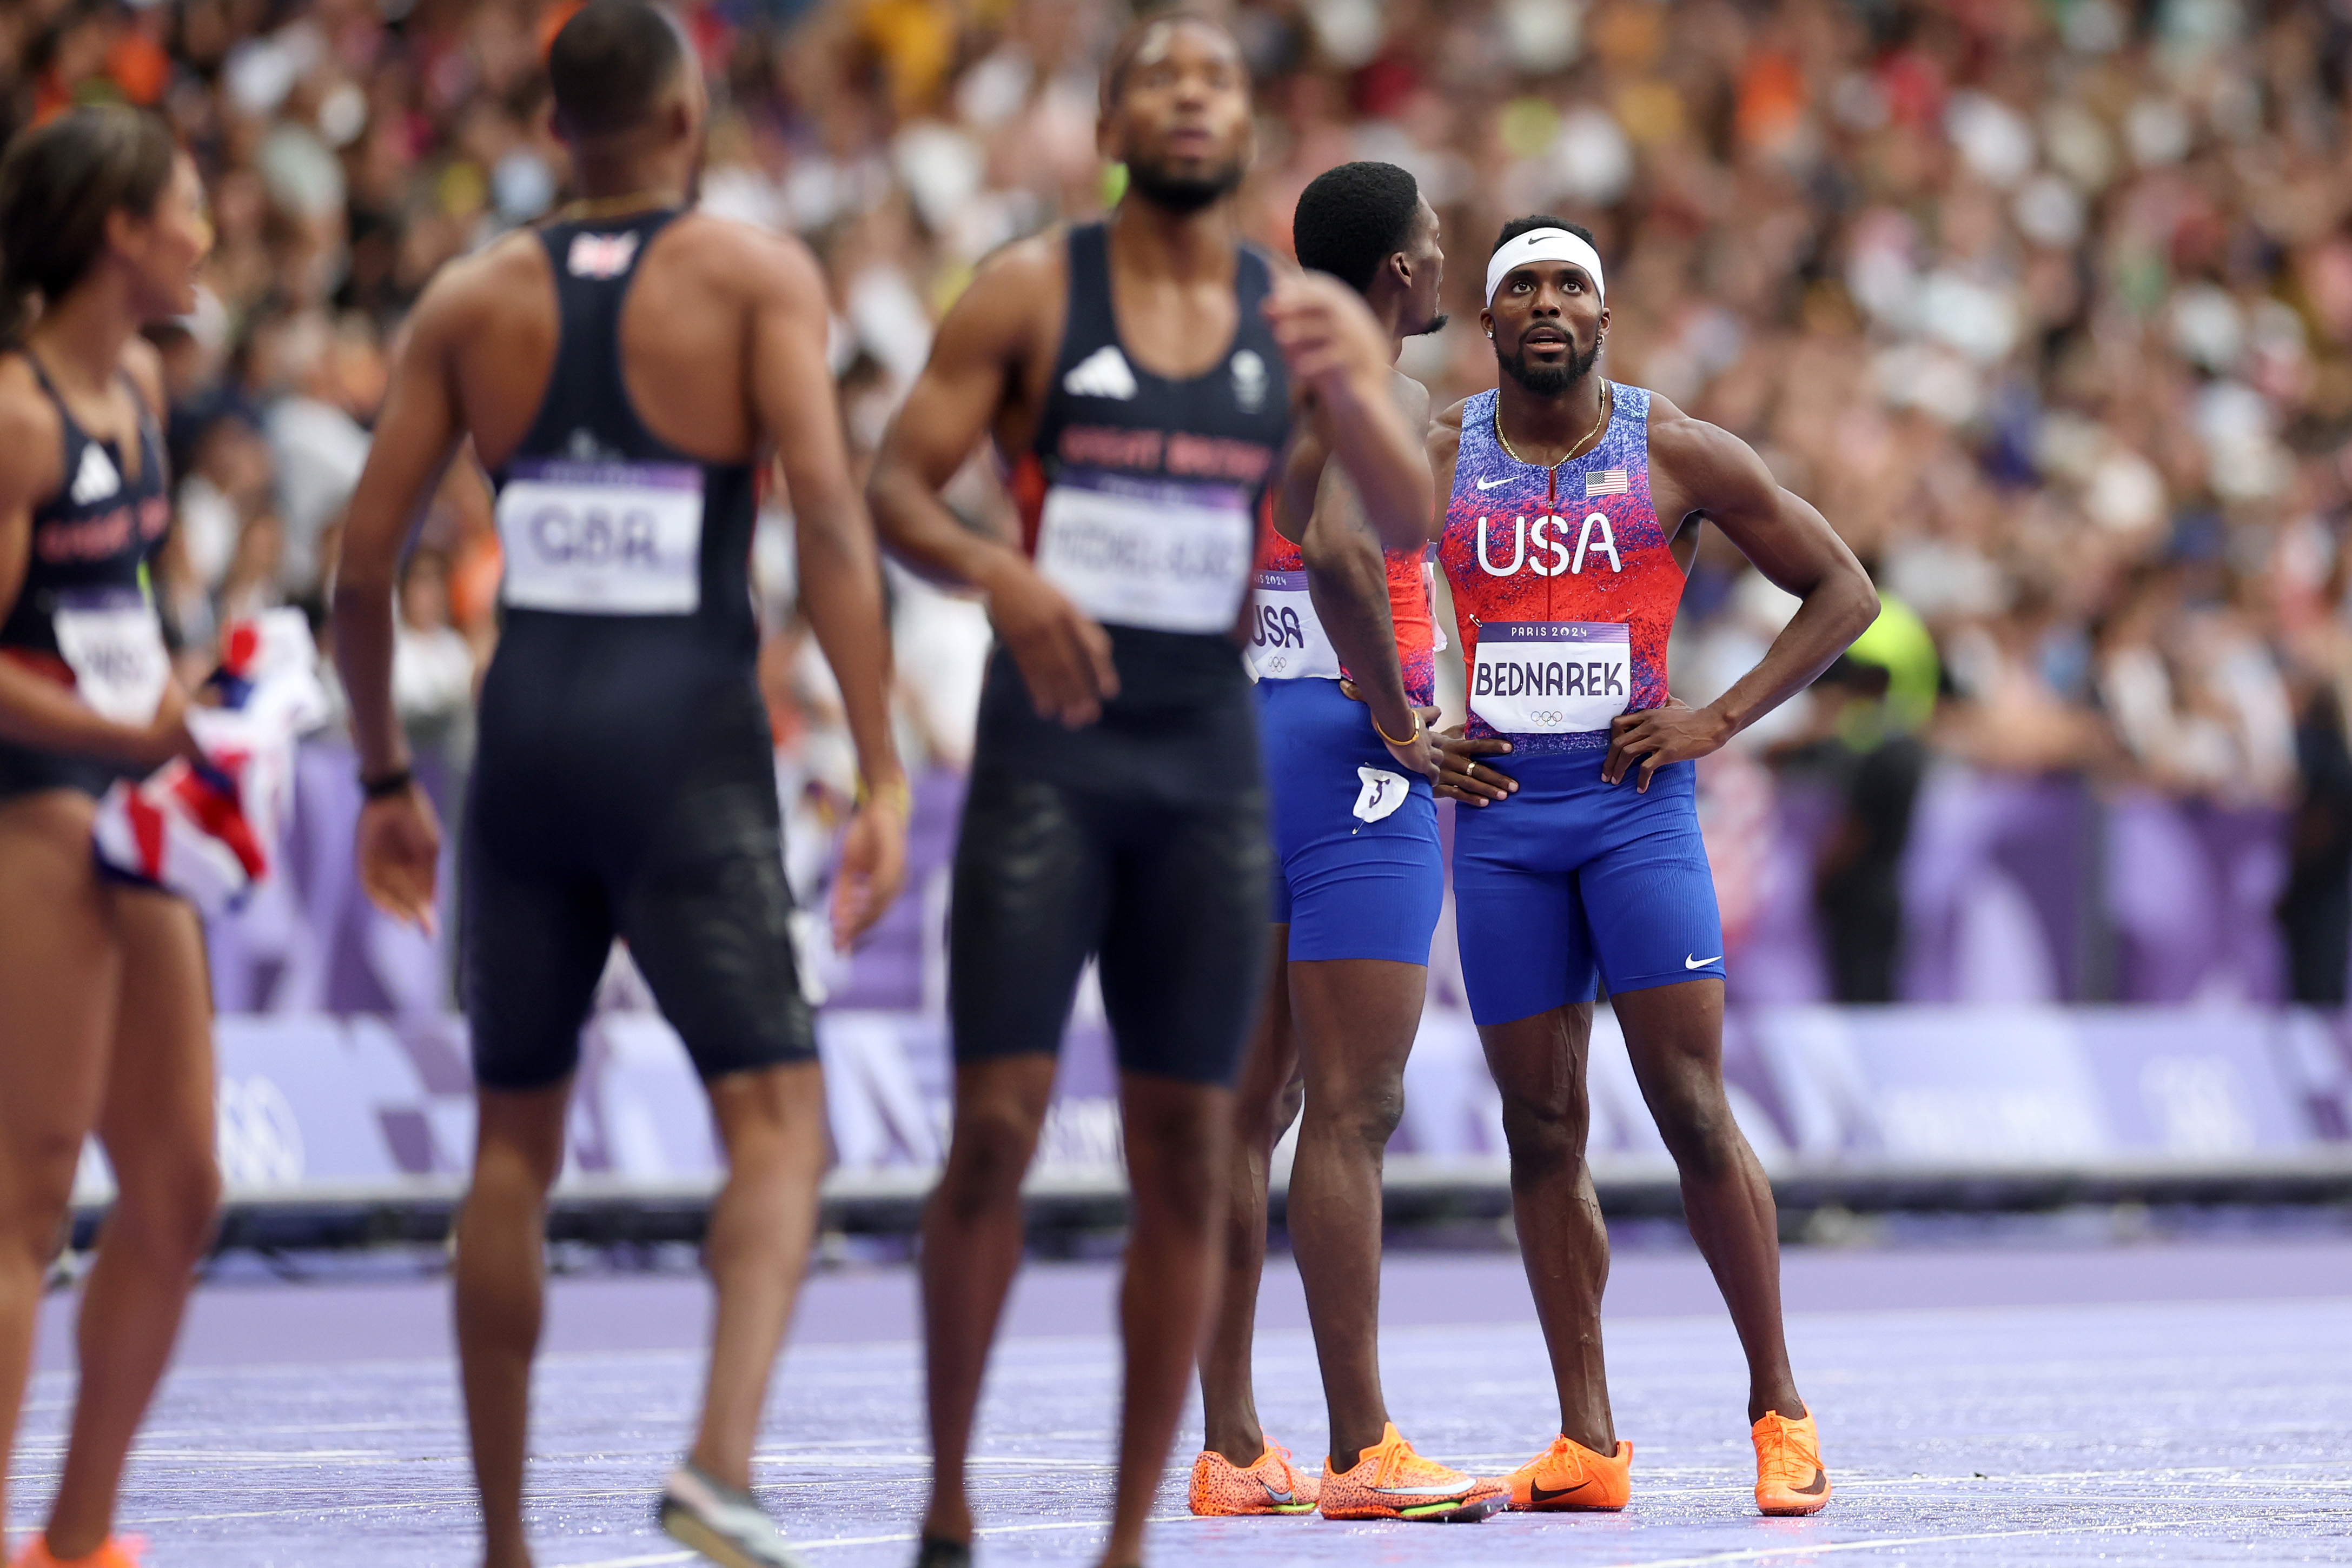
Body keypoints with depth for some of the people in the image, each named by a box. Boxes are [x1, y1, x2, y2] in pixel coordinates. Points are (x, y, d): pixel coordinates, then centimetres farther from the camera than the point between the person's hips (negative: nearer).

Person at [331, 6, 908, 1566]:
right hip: (688, 734, -4)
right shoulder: (756, 274, 0)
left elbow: (364, 570, 7)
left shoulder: (472, 300, 9)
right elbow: (830, 517, -13)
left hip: (527, 731, 4)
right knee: (778, 1118, -3)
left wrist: (387, 777, 20)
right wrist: (882, 773, -14)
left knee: (516, 1142, 14)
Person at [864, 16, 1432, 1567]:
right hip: (1049, 745, -3)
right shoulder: (1031, 292, 0)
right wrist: (1003, 573, -24)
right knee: (998, 1126, -9)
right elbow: (895, 487, -3)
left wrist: (1347, 395, -25)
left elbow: (1416, 516, -4)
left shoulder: (1308, 315, 6)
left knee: (1188, 1154, 2)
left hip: (1212, 754, 3)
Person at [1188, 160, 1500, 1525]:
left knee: (1248, 1108, 9)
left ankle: (1233, 1446, 11)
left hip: (1238, 745, 9)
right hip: (1349, 763, -9)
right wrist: (1395, 710, -17)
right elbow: (1339, 551, -28)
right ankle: (1363, 1452, -11)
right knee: (1353, 1112, -9)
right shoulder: (1382, 396, -10)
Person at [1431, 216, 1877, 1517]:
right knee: (1541, 1130, 2)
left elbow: (1843, 591, 5)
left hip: (1637, 807, -2)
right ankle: (1586, 1443, 4)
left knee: (1694, 1113, -8)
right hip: (1499, 813, 2)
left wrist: (1719, 722, -5)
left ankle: (1780, 1411, 2)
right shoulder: (1433, 459, 6)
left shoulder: (1679, 456, 1)